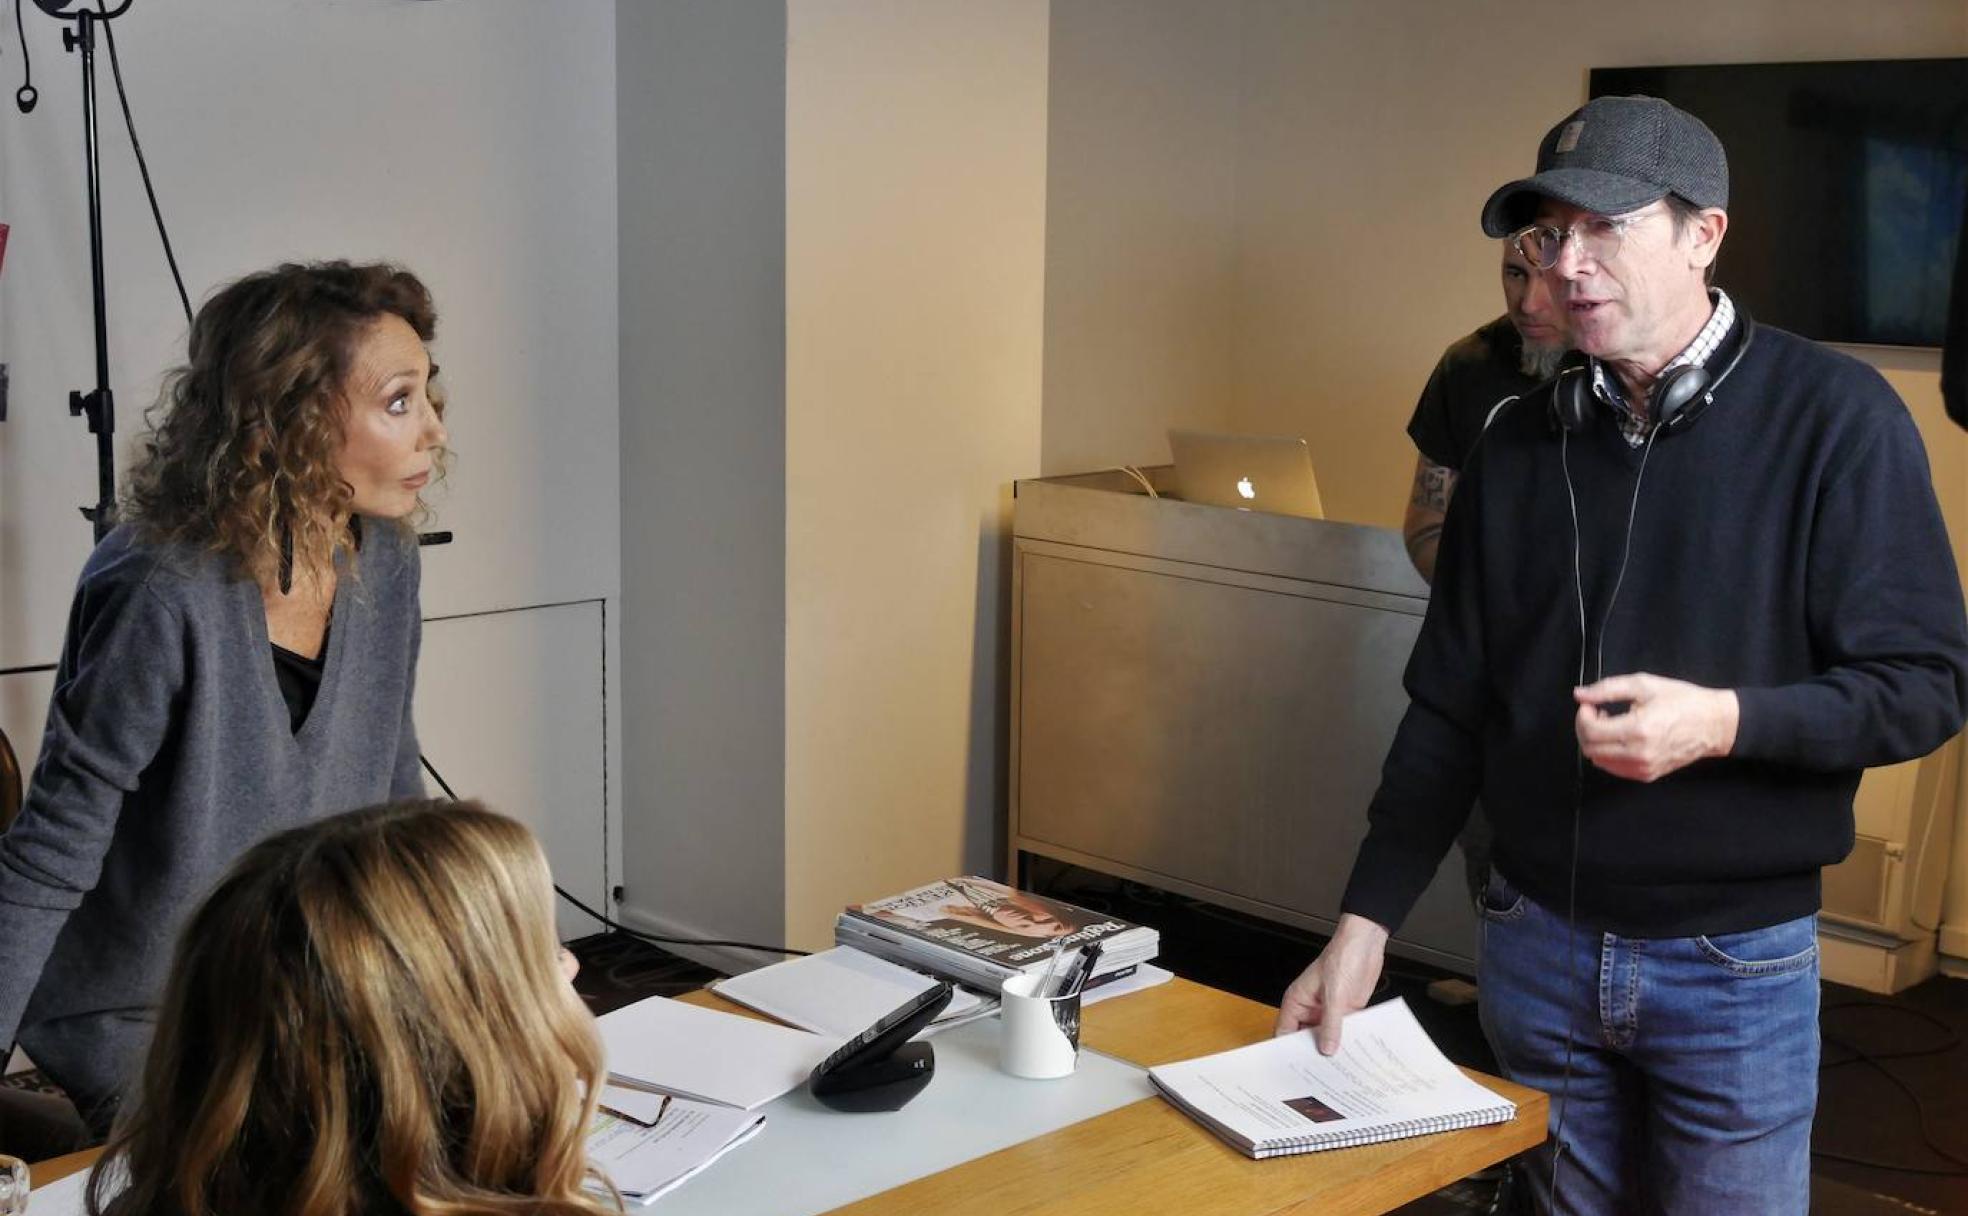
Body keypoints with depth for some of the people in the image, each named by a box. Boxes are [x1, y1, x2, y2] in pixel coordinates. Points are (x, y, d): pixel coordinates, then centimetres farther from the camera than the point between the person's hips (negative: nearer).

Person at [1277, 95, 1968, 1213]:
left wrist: (1724, 722, -27)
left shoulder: (1835, 418, -9)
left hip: (1738, 960, -4)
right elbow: (1450, 710, 7)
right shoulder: (1523, 443, 5)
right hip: (1538, 943, 4)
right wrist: (1366, 921, 1)